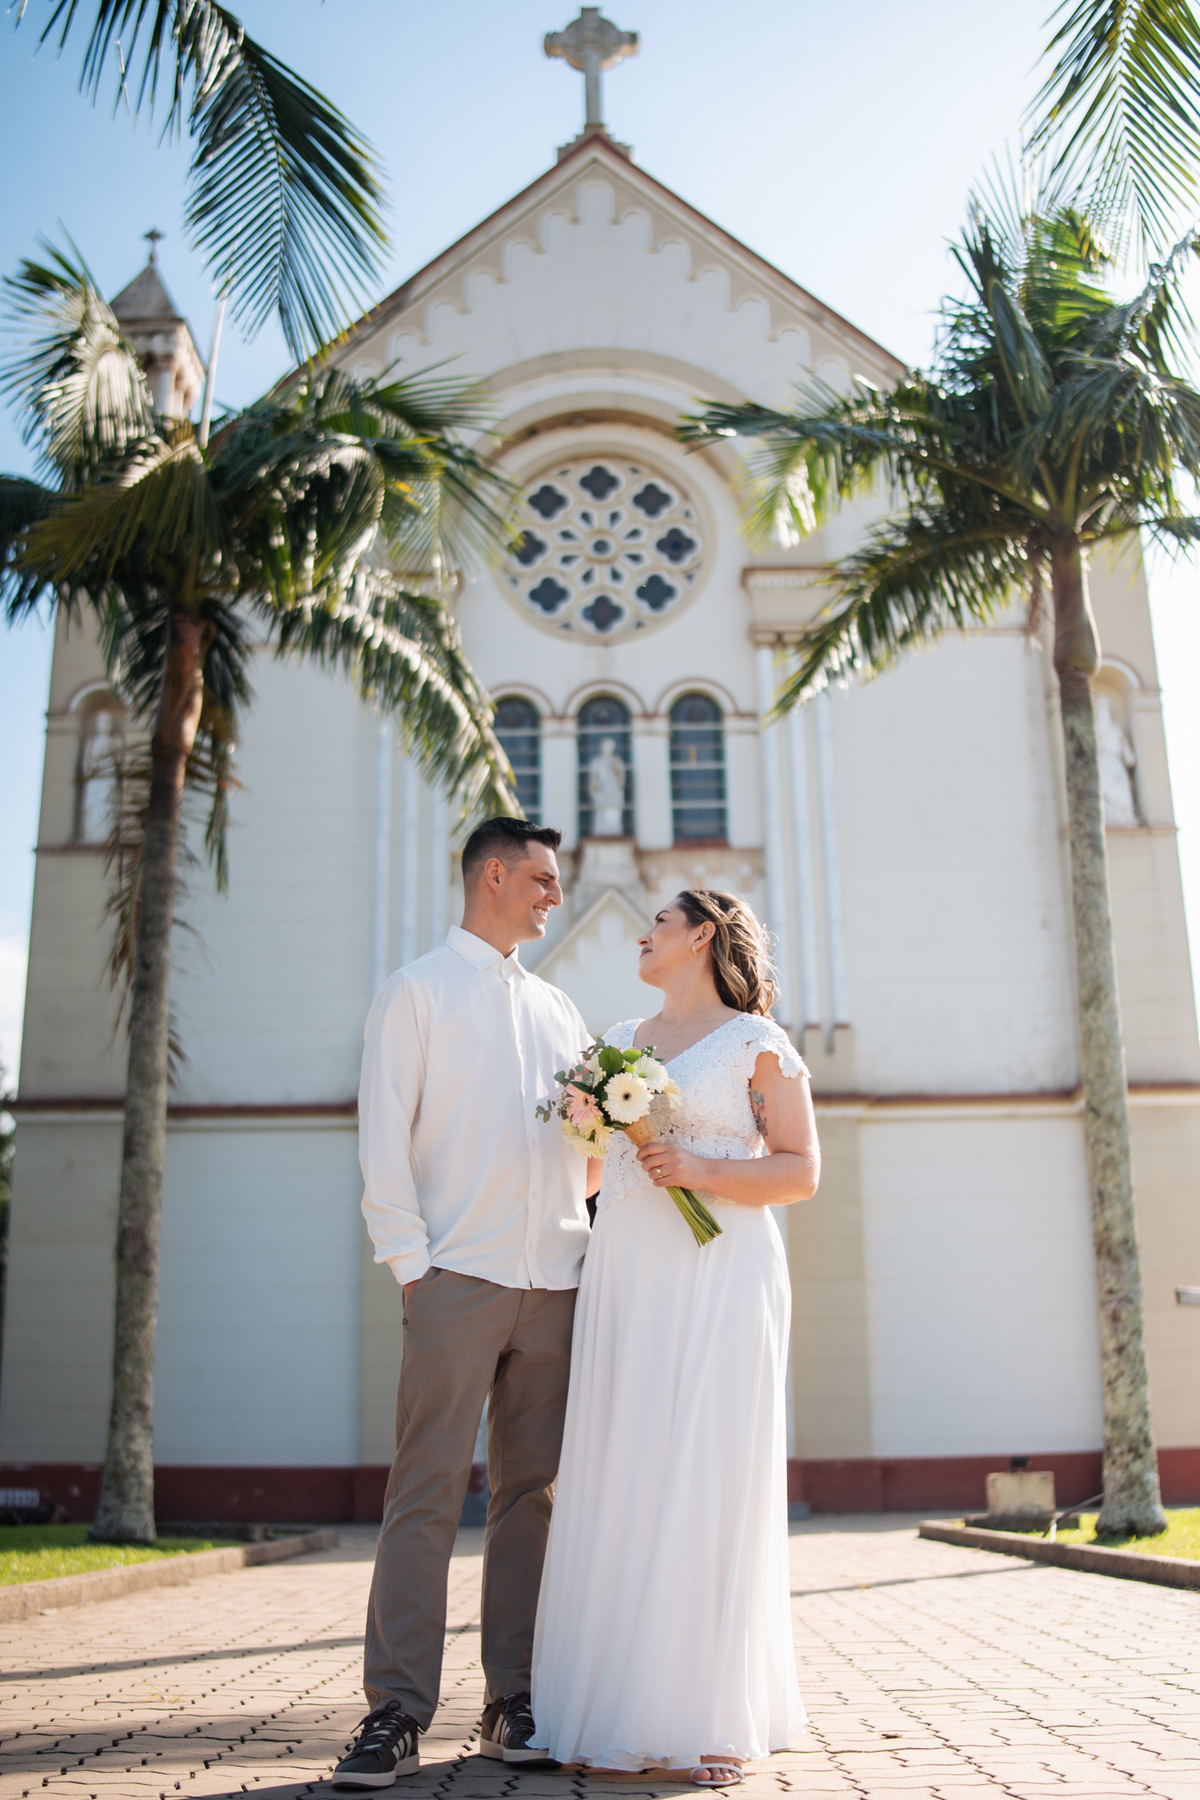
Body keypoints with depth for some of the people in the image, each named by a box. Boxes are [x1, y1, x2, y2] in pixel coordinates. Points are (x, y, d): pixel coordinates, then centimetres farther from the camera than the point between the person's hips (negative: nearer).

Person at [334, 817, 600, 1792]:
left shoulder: (558, 1008, 21)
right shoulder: (417, 990, 7)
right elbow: (384, 1137, -1)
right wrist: (409, 1262, -9)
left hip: (556, 1281, 5)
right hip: (461, 1276, -5)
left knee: (534, 1493, 6)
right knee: (427, 1493, -5)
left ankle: (514, 1702, 14)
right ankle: (398, 1711, 2)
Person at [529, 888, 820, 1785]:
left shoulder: (758, 1042, 2)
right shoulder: (620, 1042, 18)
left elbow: (802, 1172, -3)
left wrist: (702, 1169, -15)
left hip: (719, 1281, -5)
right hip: (626, 1280, 5)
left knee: (709, 1485, -5)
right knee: (620, 1487, 2)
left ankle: (718, 1719, 5)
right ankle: (620, 1705, 12)